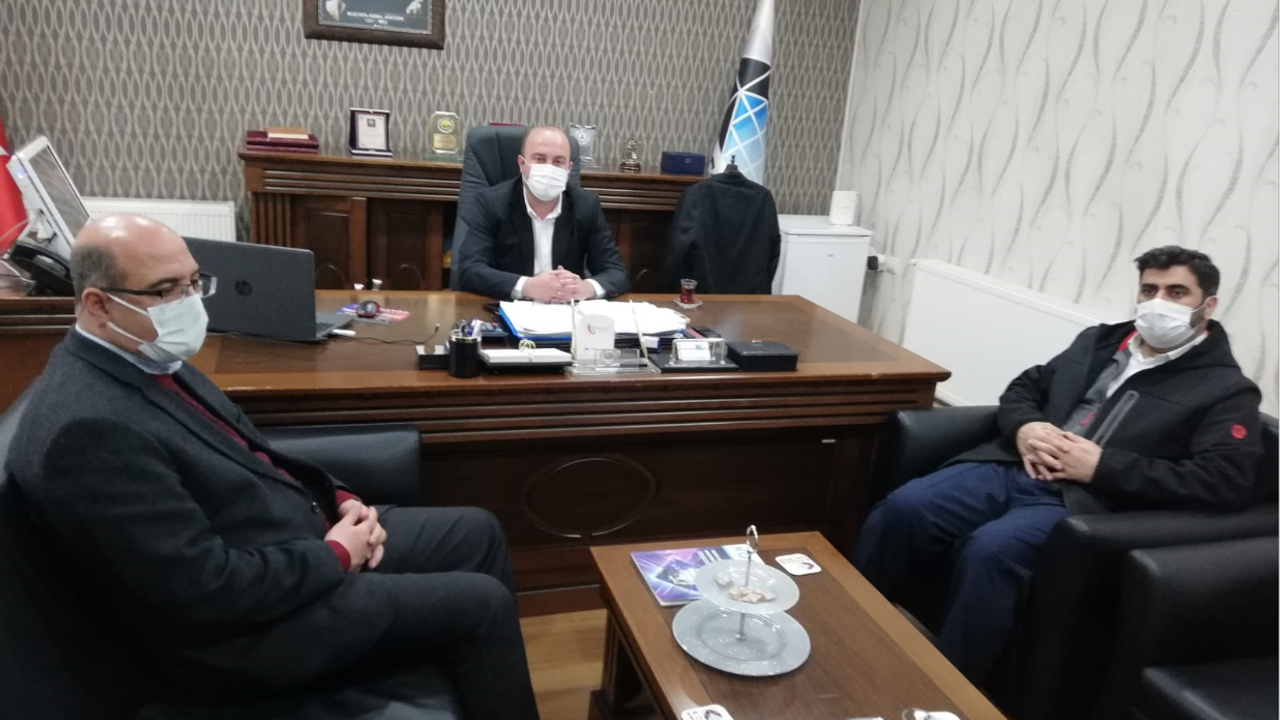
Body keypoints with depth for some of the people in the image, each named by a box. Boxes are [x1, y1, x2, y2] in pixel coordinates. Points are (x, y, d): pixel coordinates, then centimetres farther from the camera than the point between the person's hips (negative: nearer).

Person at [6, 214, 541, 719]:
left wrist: (339, 501, 0)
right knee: (482, 605, -10)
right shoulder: (87, 427, -27)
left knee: (477, 532, 12)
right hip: (250, 627, -9)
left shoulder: (151, 358, 4)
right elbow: (207, 589, -28)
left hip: (298, 535, 10)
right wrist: (336, 555, -16)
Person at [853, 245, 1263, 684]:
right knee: (902, 509, -21)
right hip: (1011, 468, 5)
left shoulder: (1226, 389, 7)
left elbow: (1229, 481, -7)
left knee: (989, 549, -35)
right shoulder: (1099, 341, 23)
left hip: (1082, 501, -5)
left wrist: (1103, 465, -14)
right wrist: (1024, 427, 1)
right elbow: (1023, 388, 27)